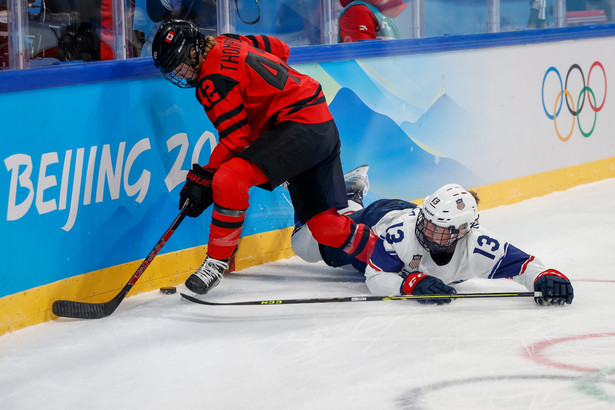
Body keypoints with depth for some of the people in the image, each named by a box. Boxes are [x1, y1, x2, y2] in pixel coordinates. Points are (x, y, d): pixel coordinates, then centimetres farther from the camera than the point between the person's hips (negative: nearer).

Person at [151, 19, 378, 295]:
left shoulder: (213, 79, -14)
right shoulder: (226, 45, 13)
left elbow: (236, 139, -16)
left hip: (299, 125, -11)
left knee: (230, 179, -23)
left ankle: (217, 262, -15)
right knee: (321, 222, 12)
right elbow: (280, 49, 26)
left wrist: (203, 179, -11)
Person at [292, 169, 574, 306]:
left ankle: (353, 196, 61)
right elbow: (374, 278, -46)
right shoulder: (403, 232, -50)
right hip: (376, 218, -3)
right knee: (307, 246, 12)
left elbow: (522, 264, -42)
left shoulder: (478, 248, -44)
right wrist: (412, 283, -64)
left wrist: (547, 277, -64)